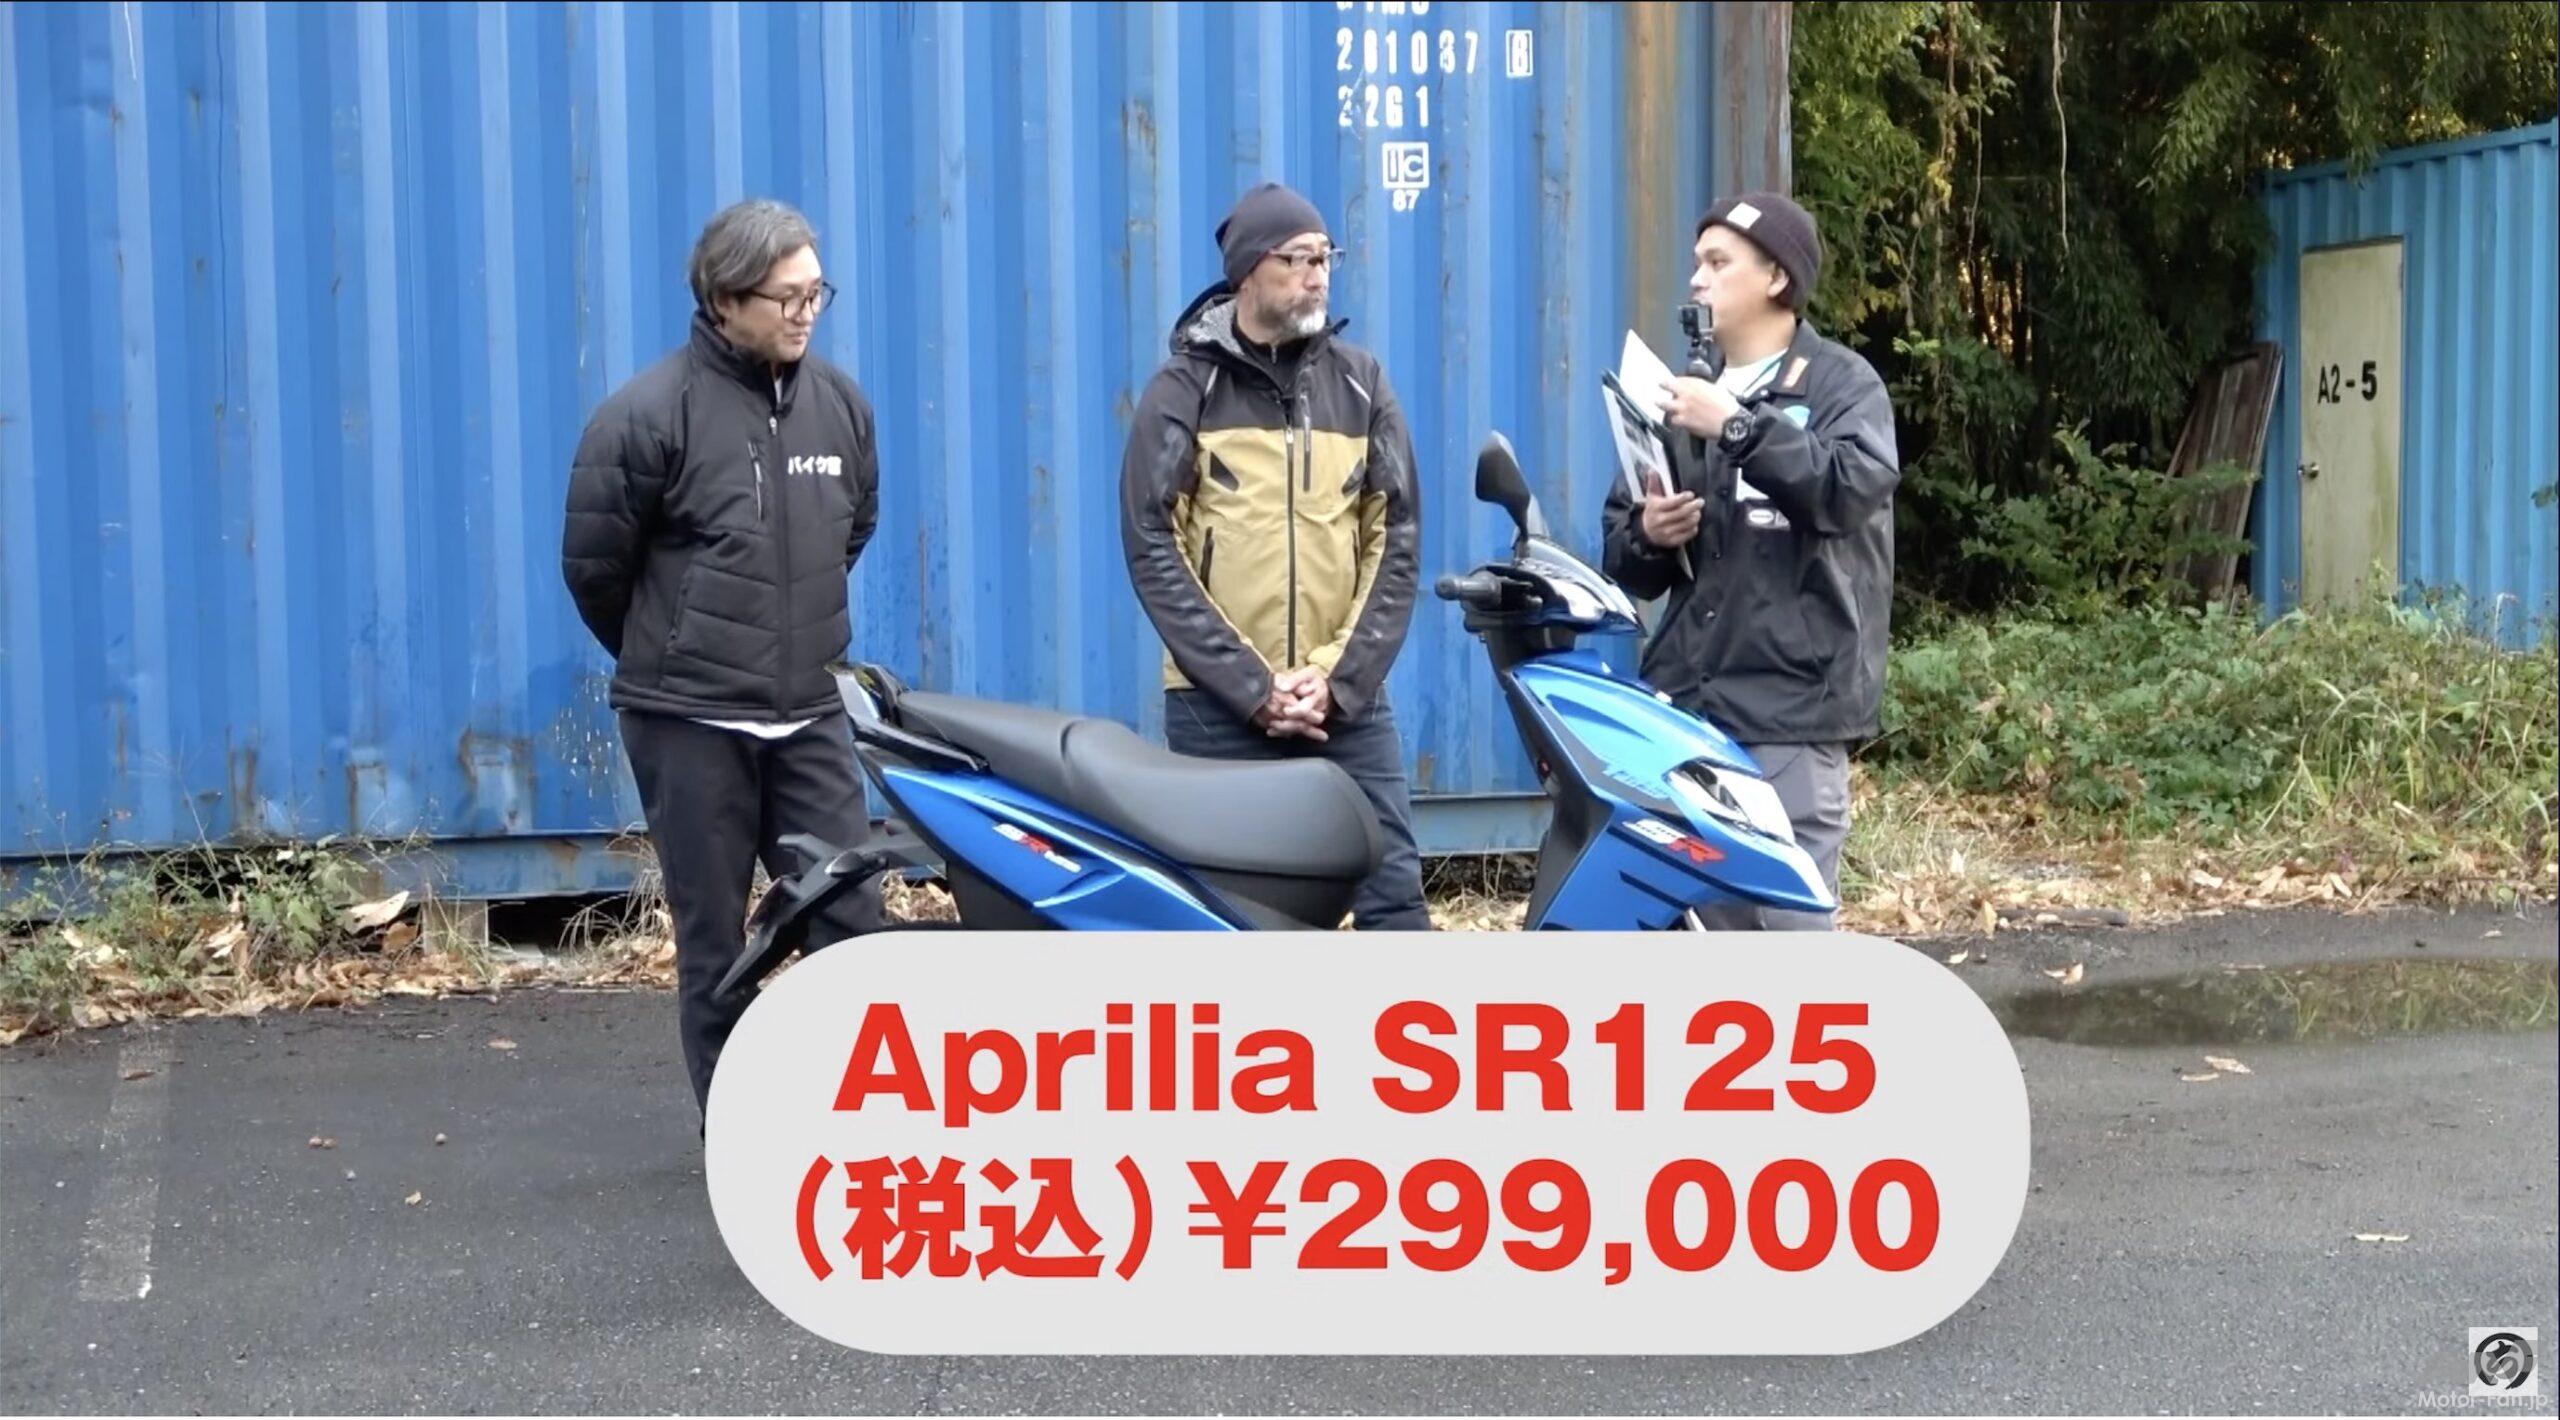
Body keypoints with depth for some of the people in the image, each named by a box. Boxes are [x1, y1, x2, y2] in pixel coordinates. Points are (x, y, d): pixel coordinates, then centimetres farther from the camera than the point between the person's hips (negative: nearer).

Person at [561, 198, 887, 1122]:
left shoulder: (839, 403, 3)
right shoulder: (648, 415, -13)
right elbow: (592, 567, -4)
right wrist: (669, 659, 9)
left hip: (810, 716, 4)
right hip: (689, 724, -4)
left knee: (851, 915, 3)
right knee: (714, 941, 6)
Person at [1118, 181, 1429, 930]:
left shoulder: (1360, 382, 9)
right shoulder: (1184, 388, 2)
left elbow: (1396, 542, 6)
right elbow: (1153, 548, -5)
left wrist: (1339, 679, -7)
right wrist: (1250, 686, -13)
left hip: (1348, 699, 2)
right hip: (1217, 704, -2)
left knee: (1394, 893, -2)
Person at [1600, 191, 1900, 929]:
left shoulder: (1840, 382, 4)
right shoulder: (1685, 397, 21)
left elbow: (1857, 486, -18)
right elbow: (1622, 554, 19)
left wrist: (1740, 426, -20)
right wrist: (1648, 536, -3)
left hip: (1789, 709, -6)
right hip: (1684, 703, 6)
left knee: (1790, 930, -8)